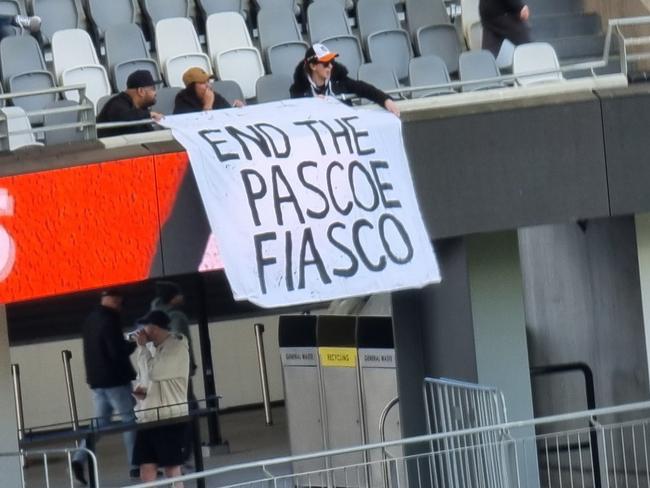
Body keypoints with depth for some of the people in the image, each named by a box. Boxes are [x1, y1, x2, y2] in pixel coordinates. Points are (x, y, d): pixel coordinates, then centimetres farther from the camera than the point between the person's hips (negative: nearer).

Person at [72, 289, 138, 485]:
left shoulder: (90, 320, 13)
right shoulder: (109, 320, -16)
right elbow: (118, 352, -21)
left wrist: (126, 344, 13)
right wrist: (133, 345, -3)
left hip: (96, 380, 8)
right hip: (115, 379, -8)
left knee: (100, 422, 10)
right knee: (130, 420, 2)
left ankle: (80, 459, -7)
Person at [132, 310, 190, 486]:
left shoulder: (177, 348, -10)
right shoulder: (155, 349, 14)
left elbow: (153, 372, -21)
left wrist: (142, 346, -9)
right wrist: (140, 390, 3)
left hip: (170, 419, -7)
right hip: (148, 418, 7)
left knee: (171, 468, -2)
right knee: (146, 467, 3)